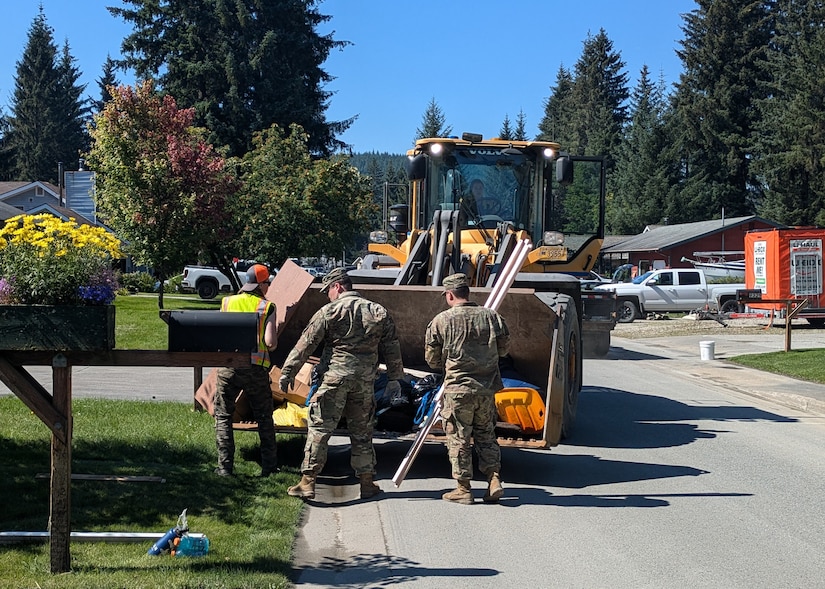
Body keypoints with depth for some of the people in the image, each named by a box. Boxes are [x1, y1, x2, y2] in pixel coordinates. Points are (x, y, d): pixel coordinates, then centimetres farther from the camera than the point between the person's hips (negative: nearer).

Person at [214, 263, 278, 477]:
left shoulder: (227, 302, 8)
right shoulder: (267, 307, 0)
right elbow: (271, 343, -9)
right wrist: (272, 341, 14)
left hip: (228, 366, 1)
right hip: (256, 368, -1)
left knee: (223, 416, 11)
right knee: (264, 418, 14)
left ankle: (225, 466, 4)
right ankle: (269, 465, 16)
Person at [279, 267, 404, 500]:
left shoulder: (328, 312, -3)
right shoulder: (378, 312, 9)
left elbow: (305, 344, -5)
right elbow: (391, 348, 13)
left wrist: (288, 372, 0)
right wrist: (394, 378, 21)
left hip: (335, 377, -4)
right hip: (365, 380, 4)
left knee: (319, 428, 1)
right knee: (362, 432, 13)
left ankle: (307, 482, -1)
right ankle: (367, 483, 17)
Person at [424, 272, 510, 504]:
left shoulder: (441, 320, -6)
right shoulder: (491, 316, 2)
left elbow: (432, 359, 1)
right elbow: (503, 348, 12)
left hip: (458, 389, -3)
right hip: (487, 387, 4)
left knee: (458, 438, 6)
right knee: (486, 435, 17)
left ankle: (464, 489, 10)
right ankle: (494, 480, 9)